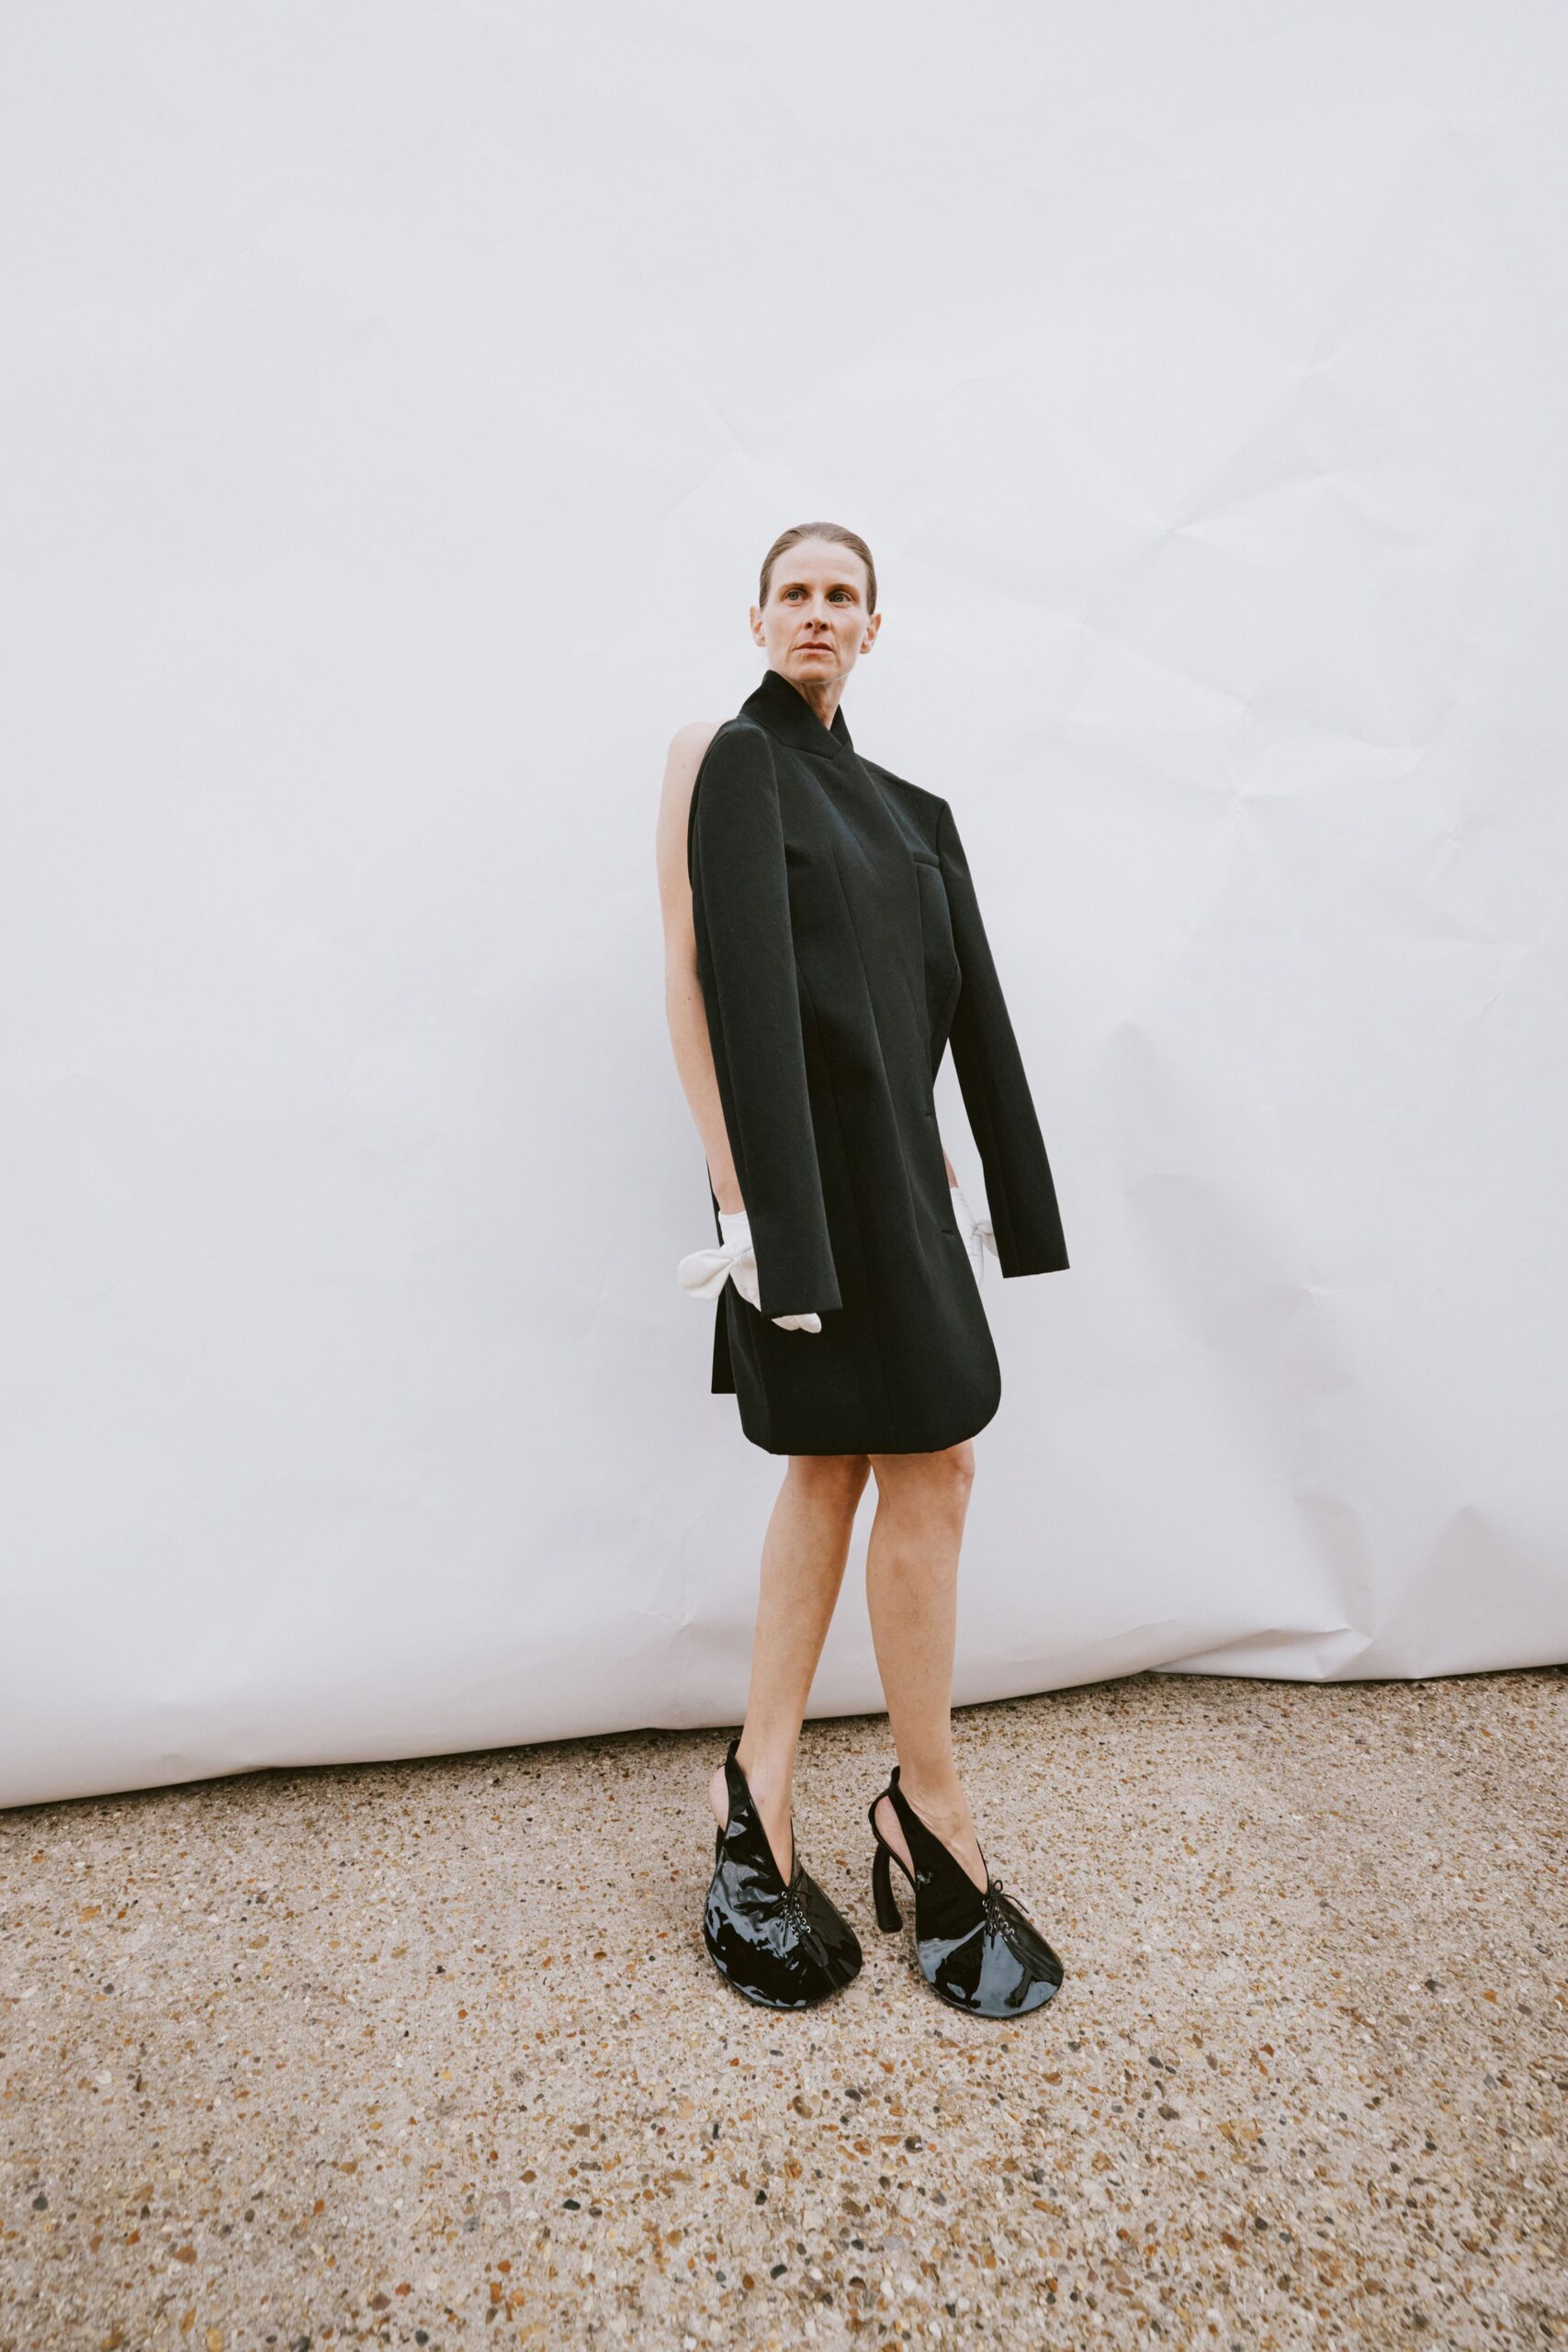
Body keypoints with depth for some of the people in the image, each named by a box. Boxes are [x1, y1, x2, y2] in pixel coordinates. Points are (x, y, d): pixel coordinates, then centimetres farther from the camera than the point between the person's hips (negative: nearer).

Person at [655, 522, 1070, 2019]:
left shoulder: (892, 802, 20)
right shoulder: (723, 757, -2)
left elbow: (944, 1002, 17)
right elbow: (696, 976, -12)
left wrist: (945, 1175, 12)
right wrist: (745, 1204, -19)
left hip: (883, 1152, 8)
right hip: (806, 1154, -8)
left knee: (835, 1465, 9)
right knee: (929, 1463, -4)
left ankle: (760, 1796, 23)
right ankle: (929, 1815, 15)